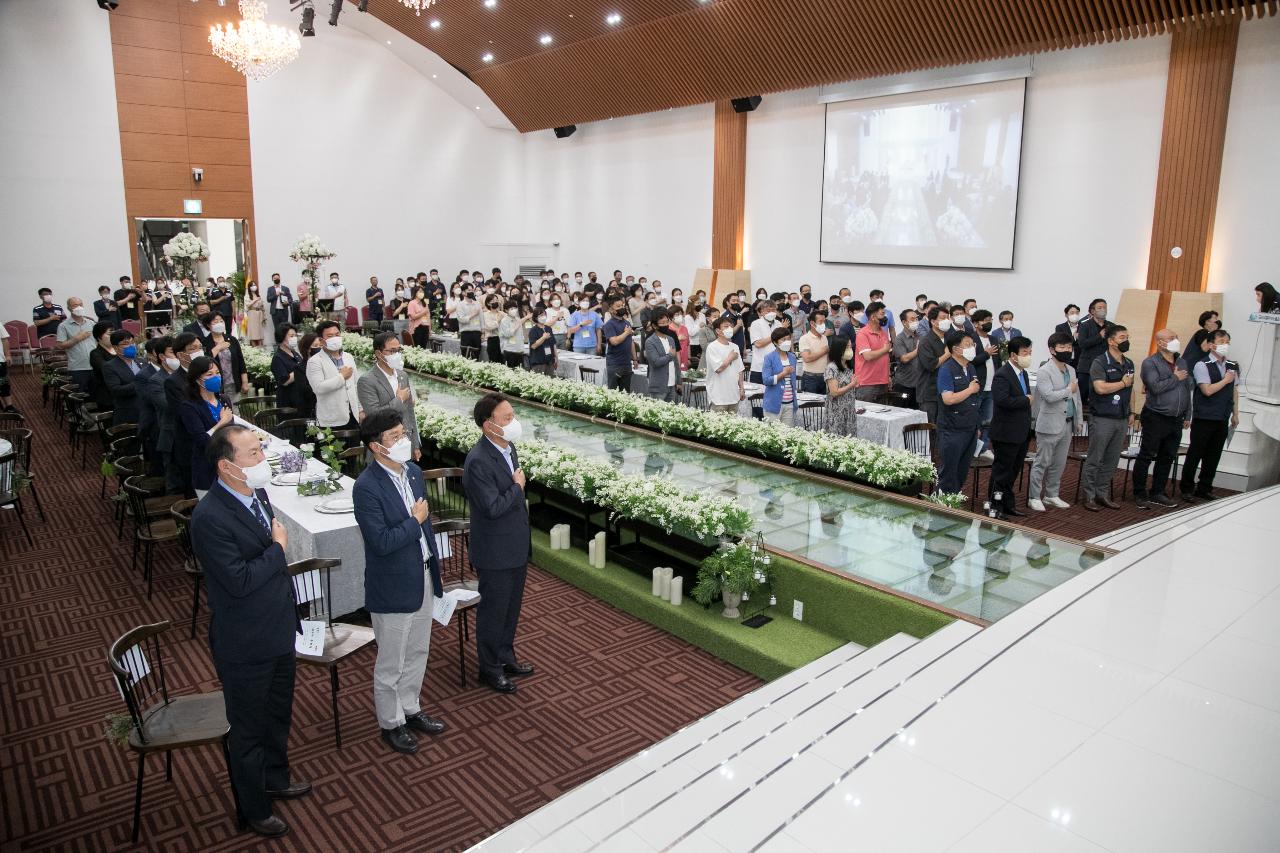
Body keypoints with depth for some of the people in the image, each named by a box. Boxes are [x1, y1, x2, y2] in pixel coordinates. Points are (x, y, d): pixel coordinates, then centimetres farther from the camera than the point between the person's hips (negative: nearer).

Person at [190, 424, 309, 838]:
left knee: (279, 713, 27)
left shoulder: (255, 493, -2)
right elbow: (239, 580, -31)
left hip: (279, 631, 8)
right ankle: (253, 808, 35)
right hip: (245, 645, -8)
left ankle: (275, 778, 51)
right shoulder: (210, 518, -28)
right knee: (249, 729, 14)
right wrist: (277, 548, -19)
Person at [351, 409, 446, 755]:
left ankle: (410, 710, 42)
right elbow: (381, 542, -27)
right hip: (392, 587, -7)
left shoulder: (413, 471, 1)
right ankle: (391, 724, 31)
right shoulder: (367, 487, -23)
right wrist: (414, 521, -17)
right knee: (391, 662, 11)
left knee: (418, 652, 22)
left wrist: (435, 567, 13)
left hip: (422, 577, 7)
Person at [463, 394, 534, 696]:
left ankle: (505, 657, 38)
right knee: (493, 611, 9)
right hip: (495, 554, -8)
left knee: (511, 608, 21)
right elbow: (493, 507, -29)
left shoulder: (508, 448, 3)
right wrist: (517, 487, -16)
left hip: (516, 548, 8)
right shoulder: (478, 461, -26)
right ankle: (490, 667, 26)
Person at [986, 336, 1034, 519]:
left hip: (1022, 434, 9)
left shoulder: (1023, 373, 12)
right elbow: (1003, 400, -32)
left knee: (1013, 471, 16)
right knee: (1001, 471, 0)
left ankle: (1008, 504, 27)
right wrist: (1026, 400, -19)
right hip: (1006, 434, -9)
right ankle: (994, 507, 9)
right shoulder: (1002, 375, -18)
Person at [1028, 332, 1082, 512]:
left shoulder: (1071, 370, 14)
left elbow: (1076, 396, 19)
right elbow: (1049, 396, -24)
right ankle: (1034, 497, 7)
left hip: (1067, 425, 7)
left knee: (1059, 464, 13)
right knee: (1042, 463, -1)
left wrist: (1079, 419, 15)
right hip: (1049, 425, -7)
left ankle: (1051, 495, 23)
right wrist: (1069, 390, -10)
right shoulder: (1044, 372, -11)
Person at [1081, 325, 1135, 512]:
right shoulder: (1100, 363, -9)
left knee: (1112, 461, 10)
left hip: (1121, 419, 7)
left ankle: (1102, 494, 20)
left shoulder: (1129, 364, 14)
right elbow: (1100, 387, -22)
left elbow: (1129, 390, 22)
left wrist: (1130, 412, 16)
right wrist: (1123, 383, -9)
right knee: (1094, 460, -1)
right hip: (1102, 419, -7)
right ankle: (1089, 496, 6)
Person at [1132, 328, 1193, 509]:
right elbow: (1156, 387, -22)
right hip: (1156, 418, -7)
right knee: (1146, 456, -1)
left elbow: (1188, 391, 17)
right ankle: (1139, 494, 6)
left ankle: (1157, 493, 22)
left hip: (1176, 420, 7)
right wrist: (1175, 378, -10)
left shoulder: (1181, 363, 13)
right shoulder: (1150, 363, -8)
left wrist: (1187, 416, 15)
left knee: (1167, 458, 12)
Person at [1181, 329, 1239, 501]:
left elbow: (1235, 391, 16)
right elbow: (1207, 390, -16)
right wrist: (1226, 380, -7)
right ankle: (1187, 489, 11)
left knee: (1214, 456, 10)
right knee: (1195, 454, 1)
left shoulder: (1233, 367, 11)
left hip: (1222, 420, 6)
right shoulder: (1202, 365, -8)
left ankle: (1204, 489, 21)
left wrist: (1235, 414, 15)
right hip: (1204, 418, -6)